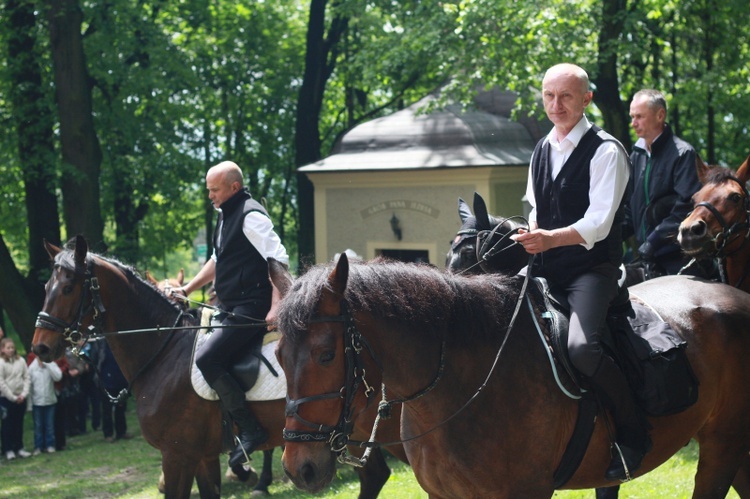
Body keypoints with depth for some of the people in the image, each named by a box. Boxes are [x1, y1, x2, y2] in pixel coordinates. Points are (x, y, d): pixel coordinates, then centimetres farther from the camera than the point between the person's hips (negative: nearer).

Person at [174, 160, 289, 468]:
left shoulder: (251, 216, -13)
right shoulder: (225, 217, 18)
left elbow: (279, 261, -21)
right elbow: (217, 262, 31)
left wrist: (276, 308, -29)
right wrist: (187, 289, 23)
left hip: (251, 309, -11)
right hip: (231, 309, 11)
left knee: (206, 359, -23)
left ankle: (250, 430, -19)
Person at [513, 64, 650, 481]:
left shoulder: (606, 151, -8)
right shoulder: (542, 151, 15)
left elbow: (598, 223, -17)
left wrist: (550, 239, -31)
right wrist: (528, 232, 1)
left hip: (592, 269, -8)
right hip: (547, 272, 8)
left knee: (582, 347, -31)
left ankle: (634, 434, -12)